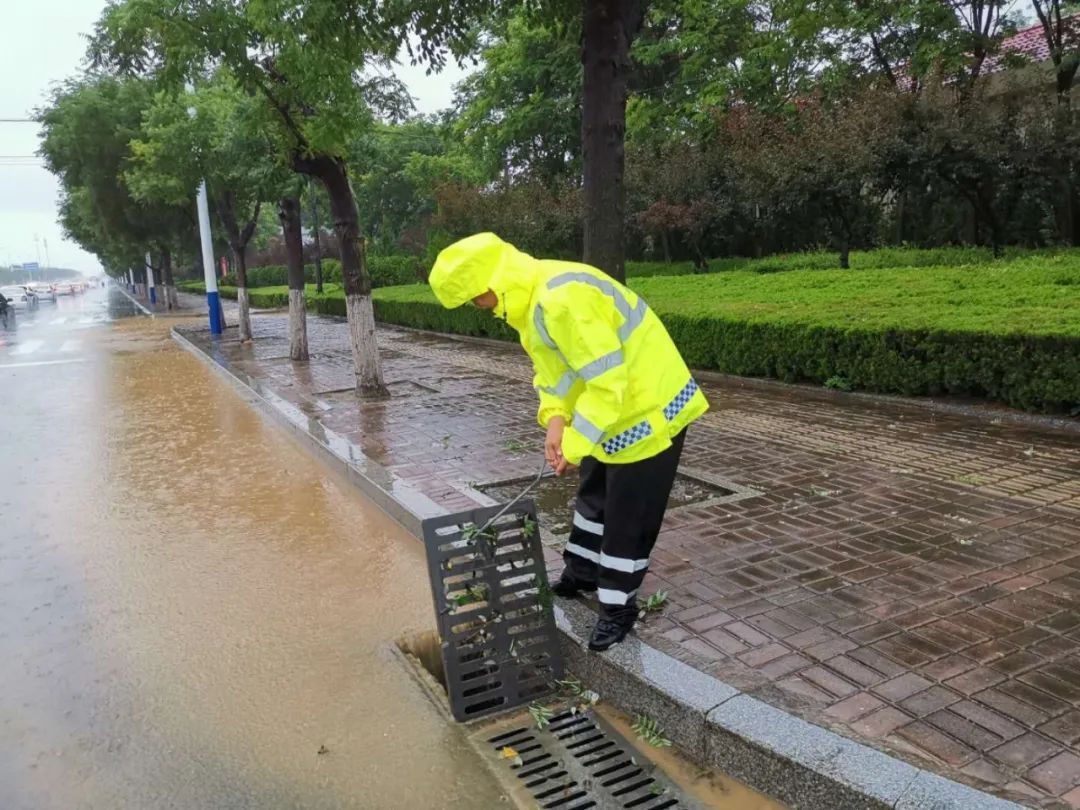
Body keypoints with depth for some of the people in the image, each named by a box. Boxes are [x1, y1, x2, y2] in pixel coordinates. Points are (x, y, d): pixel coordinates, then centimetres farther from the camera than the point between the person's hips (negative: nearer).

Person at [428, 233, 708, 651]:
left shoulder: (562, 300, -32)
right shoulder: (531, 295, 1)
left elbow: (606, 380, -31)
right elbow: (553, 367, 7)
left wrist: (575, 444, -24)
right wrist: (555, 420, -9)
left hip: (648, 407, -10)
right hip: (611, 407, 10)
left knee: (629, 515, 2)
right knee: (594, 495, 23)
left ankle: (618, 606, 18)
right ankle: (581, 572, 42)